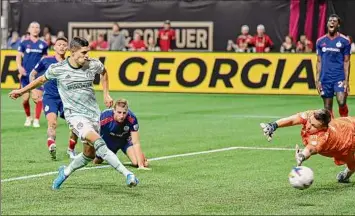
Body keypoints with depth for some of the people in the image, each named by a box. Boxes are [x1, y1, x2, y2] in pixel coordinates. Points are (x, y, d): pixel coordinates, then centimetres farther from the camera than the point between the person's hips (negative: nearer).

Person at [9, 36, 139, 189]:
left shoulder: (94, 65, -4)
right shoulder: (57, 69, -9)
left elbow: (104, 72, 21)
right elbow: (42, 79, 12)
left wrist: (106, 94, 16)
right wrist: (22, 91, 22)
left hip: (93, 114, 4)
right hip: (75, 115, -4)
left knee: (89, 154, 6)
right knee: (98, 142, -26)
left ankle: (65, 172, 34)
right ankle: (127, 174, -29)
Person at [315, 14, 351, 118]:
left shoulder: (344, 41, 0)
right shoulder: (320, 41, 9)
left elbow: (346, 62, 0)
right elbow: (319, 62, 12)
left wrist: (346, 80, -8)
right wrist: (317, 80, 5)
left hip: (340, 78, -3)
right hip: (325, 78, 3)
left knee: (341, 102, -20)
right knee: (327, 108, 4)